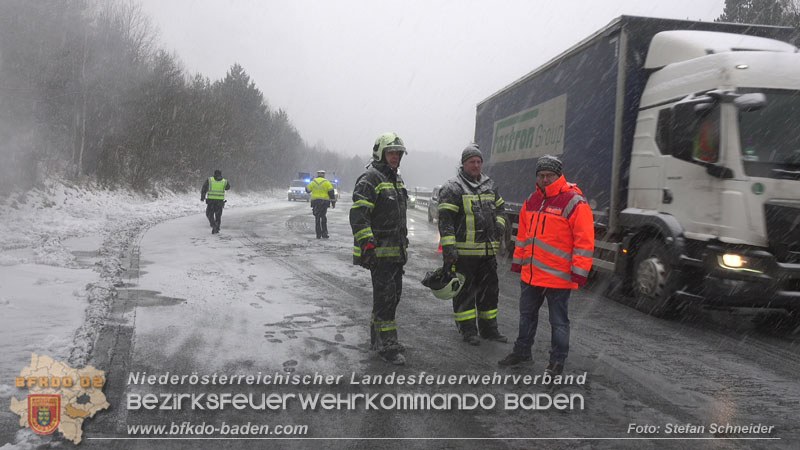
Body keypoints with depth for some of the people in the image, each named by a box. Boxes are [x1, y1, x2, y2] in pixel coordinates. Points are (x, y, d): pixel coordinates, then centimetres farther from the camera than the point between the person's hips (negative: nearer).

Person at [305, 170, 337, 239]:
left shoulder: (313, 182, 4)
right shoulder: (327, 182, 0)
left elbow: (308, 190, 16)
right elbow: (331, 193, -3)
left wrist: (307, 185, 38)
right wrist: (333, 202, 2)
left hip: (315, 202, 1)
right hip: (324, 202, -1)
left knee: (317, 218, 6)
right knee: (324, 218, 9)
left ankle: (318, 235, 3)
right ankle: (324, 234, 4)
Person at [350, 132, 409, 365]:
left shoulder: (397, 179, 18)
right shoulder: (370, 179, -12)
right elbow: (358, 215, -20)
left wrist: (404, 241, 27)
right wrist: (367, 244, -28)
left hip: (396, 251, 9)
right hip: (379, 251, -9)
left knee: (393, 294, 15)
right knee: (385, 296, -8)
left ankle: (378, 337, 28)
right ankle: (387, 346, -1)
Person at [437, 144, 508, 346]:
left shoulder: (489, 185, 14)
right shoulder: (453, 188, -8)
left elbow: (499, 208, 28)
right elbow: (445, 220, -13)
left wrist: (500, 223, 7)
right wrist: (448, 248, -20)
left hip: (487, 251, 7)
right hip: (463, 251, -7)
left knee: (489, 290, 13)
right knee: (464, 291, 2)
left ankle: (488, 328, 26)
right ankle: (468, 330, 13)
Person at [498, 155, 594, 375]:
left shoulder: (574, 203, -12)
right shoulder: (531, 202, 10)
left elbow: (584, 240, -14)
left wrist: (579, 272, -17)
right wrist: (518, 261, 20)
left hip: (558, 277, -7)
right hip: (530, 274, 7)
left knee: (558, 321, 7)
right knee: (527, 315, 19)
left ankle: (557, 361, 20)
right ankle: (522, 351, 34)